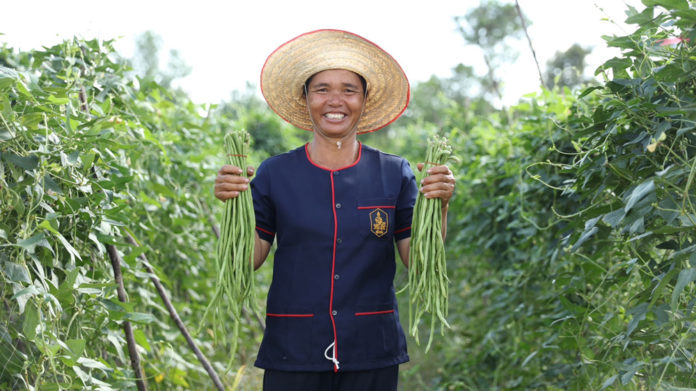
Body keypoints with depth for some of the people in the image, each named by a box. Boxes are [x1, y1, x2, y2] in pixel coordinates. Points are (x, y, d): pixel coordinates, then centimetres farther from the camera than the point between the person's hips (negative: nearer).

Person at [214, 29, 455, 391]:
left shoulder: (394, 174, 2)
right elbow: (248, 259, -1)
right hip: (293, 352, 0)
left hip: (371, 352, 1)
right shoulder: (275, 173, 1)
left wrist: (438, 205, -15)